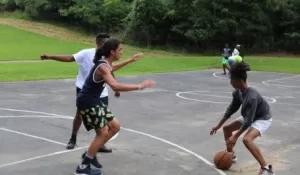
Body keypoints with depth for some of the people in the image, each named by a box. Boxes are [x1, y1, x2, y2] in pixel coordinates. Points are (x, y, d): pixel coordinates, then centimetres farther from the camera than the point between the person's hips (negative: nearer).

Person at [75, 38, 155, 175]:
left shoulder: (106, 64, 6)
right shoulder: (103, 67, -25)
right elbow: (115, 86, -43)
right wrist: (139, 86, -42)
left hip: (94, 101, 10)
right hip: (86, 103, -10)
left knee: (115, 126, 12)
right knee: (103, 133, -7)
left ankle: (91, 153, 21)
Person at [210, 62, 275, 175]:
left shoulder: (252, 97, -37)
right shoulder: (237, 92, -11)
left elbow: (248, 121, -33)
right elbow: (231, 110, 3)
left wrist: (235, 137, -29)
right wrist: (218, 126, 6)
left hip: (263, 118, -9)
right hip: (249, 116, 9)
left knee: (247, 139, -32)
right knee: (226, 128, 13)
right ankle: (231, 155, 34)